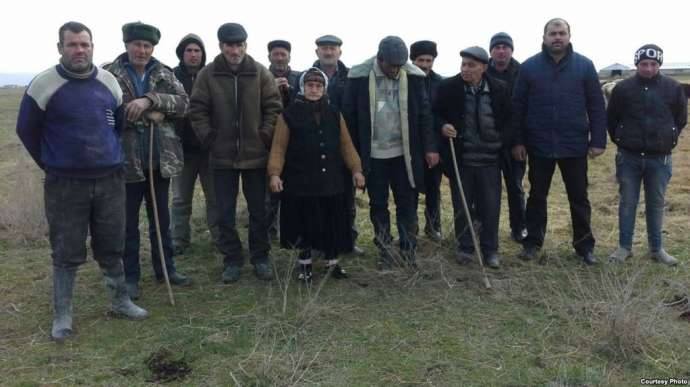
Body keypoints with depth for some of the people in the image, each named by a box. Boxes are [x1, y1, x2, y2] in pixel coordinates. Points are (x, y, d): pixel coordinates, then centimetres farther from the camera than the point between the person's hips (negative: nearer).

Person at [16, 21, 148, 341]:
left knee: (111, 247, 13)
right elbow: (26, 130, 1)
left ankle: (120, 301, 28)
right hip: (65, 184, -3)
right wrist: (50, 163, 7)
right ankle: (62, 316, 19)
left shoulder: (109, 82, 2)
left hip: (110, 180, 3)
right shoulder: (44, 84, -9)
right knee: (66, 252, 5)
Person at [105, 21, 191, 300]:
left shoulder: (164, 74, 6)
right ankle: (130, 276, 21)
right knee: (128, 222, 8)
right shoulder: (110, 75, -4)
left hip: (161, 159, 4)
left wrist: (150, 100, -22)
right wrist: (149, 115, -16)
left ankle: (166, 268, 30)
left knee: (161, 219, 15)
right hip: (126, 159, -3)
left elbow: (183, 102, -8)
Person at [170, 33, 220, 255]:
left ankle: (220, 237, 21)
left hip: (210, 147, 0)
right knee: (181, 199, 9)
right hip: (182, 147, 0)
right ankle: (179, 241, 18)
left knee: (215, 196, 9)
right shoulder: (172, 77, 0)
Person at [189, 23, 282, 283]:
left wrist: (265, 137, -7)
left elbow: (273, 107, 0)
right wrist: (208, 139, -7)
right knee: (225, 213, 7)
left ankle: (261, 258, 24)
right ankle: (232, 260, 20)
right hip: (222, 155, 0)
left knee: (258, 211, 10)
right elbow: (197, 111, -1)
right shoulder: (208, 74, -3)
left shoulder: (260, 73, -2)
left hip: (255, 154, 0)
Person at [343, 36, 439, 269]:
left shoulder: (413, 76, -3)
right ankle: (385, 253, 22)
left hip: (404, 153, 1)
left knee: (407, 203, 5)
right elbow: (349, 115, -2)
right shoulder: (359, 77, -8)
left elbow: (424, 113, 1)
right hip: (372, 154, 0)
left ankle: (409, 252, 16)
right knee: (378, 205, 10)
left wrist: (430, 147, -1)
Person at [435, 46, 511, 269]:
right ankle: (465, 247, 25)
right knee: (461, 205, 9)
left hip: (489, 158, 0)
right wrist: (442, 126, -14)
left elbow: (508, 118, 10)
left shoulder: (499, 89, -2)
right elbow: (436, 115, 5)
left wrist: (502, 141, 0)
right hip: (460, 157, 0)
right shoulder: (448, 87, -5)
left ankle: (490, 249, 20)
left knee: (491, 206, 6)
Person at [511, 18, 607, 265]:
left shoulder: (584, 66, 0)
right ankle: (533, 242, 24)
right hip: (539, 145, 0)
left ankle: (584, 245, 22)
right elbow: (518, 106, 1)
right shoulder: (529, 67, 0)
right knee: (537, 196, 11)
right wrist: (518, 141, -3)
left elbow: (596, 106, 1)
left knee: (579, 198, 10)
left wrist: (598, 140, -3)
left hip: (574, 145, 0)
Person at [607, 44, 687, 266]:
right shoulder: (623, 88, -4)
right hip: (629, 158, 0)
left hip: (660, 159, 1)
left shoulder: (673, 88, -1)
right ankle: (624, 247, 16)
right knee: (627, 203, 6)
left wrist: (668, 139, 9)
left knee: (656, 204, 10)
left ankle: (656, 249, 20)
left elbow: (681, 119, 11)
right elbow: (611, 119, 7)